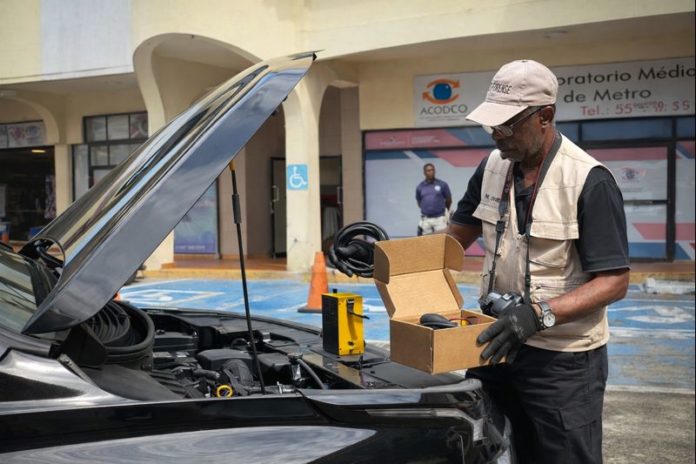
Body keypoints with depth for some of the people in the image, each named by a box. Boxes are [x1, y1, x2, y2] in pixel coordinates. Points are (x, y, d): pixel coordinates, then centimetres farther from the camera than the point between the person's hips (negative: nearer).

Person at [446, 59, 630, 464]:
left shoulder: (589, 181, -17)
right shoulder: (493, 166, 2)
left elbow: (614, 281, -18)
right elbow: (457, 237, 11)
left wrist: (539, 314, -31)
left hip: (563, 360, -6)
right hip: (496, 344, 6)